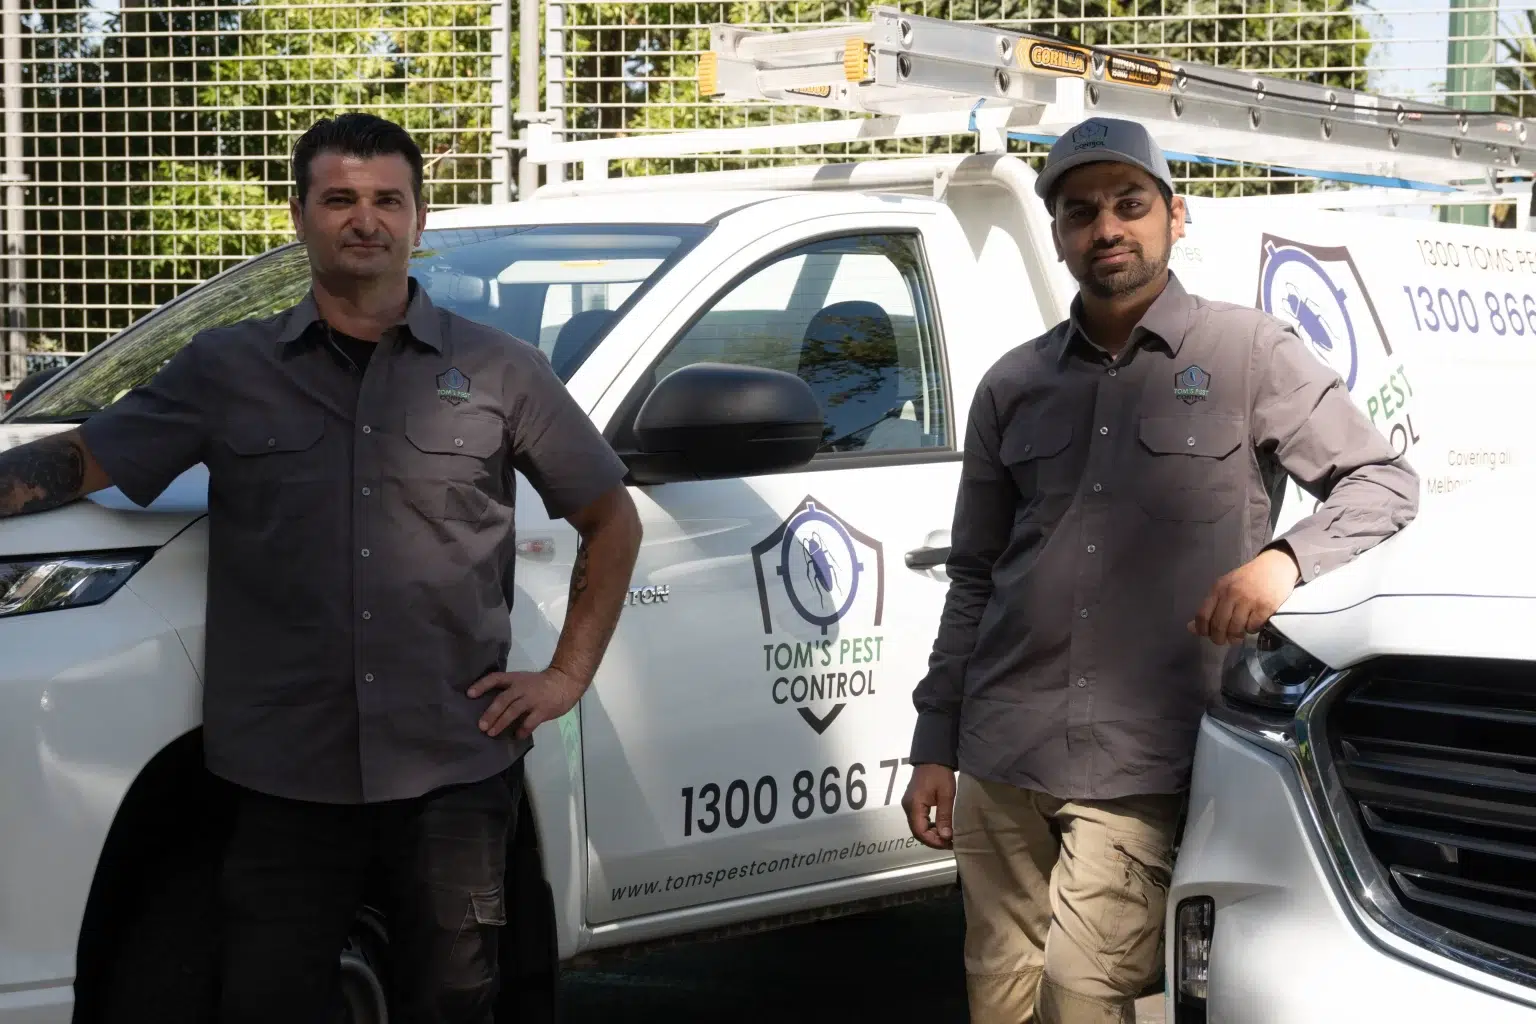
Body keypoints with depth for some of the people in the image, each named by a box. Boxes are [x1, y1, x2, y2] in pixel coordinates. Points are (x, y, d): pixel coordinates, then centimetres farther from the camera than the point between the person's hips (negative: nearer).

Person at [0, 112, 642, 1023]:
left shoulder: (500, 372, 6)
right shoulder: (226, 369, 7)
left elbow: (613, 519, 12)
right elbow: (80, 463, 6)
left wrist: (569, 675, 5)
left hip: (455, 768, 0)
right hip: (287, 776, 0)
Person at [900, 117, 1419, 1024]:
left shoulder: (1249, 356, 1)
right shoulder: (1015, 386, 13)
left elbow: (1387, 482, 5)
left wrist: (1285, 559, -15)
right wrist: (934, 746, 13)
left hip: (1143, 767, -4)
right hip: (1000, 756, 4)